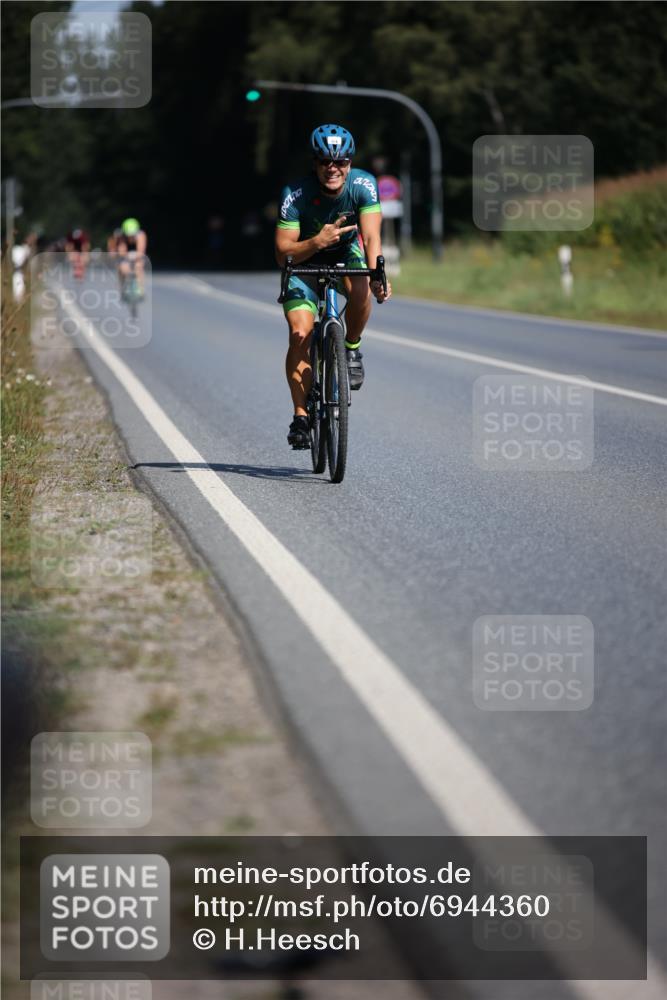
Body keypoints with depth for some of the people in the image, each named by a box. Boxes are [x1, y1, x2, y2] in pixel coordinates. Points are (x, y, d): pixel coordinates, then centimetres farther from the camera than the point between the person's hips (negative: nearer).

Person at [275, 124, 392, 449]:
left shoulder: (363, 185, -25)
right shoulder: (295, 194, -28)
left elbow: (371, 236, -34)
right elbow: (283, 254, -27)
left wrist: (377, 276, -52)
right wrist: (317, 242, -46)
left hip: (347, 254, 1)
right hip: (305, 262, -1)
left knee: (360, 290, -34)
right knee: (300, 334, -18)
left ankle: (351, 348, -5)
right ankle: (301, 416, -8)